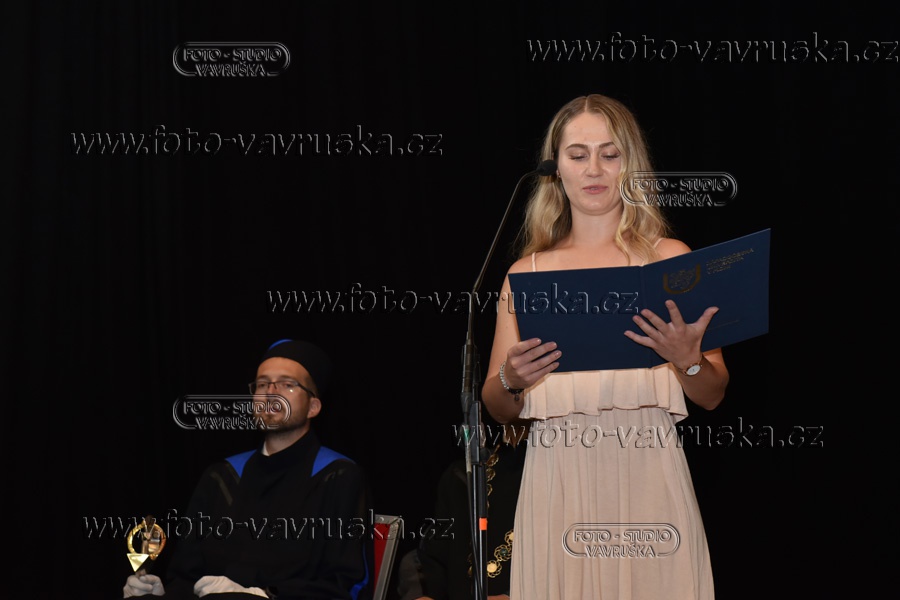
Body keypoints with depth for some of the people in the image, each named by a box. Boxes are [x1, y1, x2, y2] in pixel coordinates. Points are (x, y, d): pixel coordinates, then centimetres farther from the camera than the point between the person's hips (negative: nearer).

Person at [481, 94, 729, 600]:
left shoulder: (670, 258, 6)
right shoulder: (527, 272, 11)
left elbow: (713, 395, 3)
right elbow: (498, 409, 13)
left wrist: (688, 361, -17)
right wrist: (511, 380, -8)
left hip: (646, 474, -1)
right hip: (558, 479, 1)